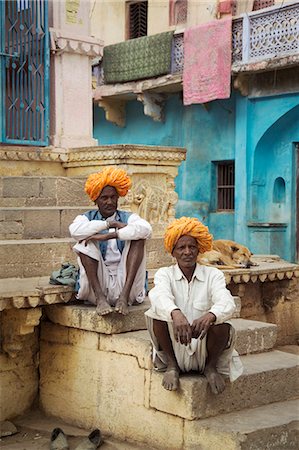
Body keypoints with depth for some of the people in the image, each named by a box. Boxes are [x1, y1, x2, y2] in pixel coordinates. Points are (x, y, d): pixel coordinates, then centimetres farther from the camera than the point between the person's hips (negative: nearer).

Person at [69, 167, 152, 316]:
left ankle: (124, 296, -28)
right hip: (97, 286, 0)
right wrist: (108, 224, -12)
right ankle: (100, 298, -28)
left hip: (124, 283, 0)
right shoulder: (87, 218, 12)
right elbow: (75, 231, -15)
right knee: (85, 243, -17)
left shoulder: (128, 218, 12)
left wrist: (109, 236, -21)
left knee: (138, 238, -16)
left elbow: (146, 229, -14)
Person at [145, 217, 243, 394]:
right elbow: (160, 295, -24)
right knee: (157, 313, -25)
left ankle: (211, 366, 1)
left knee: (223, 326, -30)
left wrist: (210, 315, -43)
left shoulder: (213, 275, 1)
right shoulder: (164, 274, 1)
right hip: (174, 347, 0)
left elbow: (227, 303, -19)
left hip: (204, 348, 0)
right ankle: (171, 366, -3)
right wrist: (175, 314, -47)